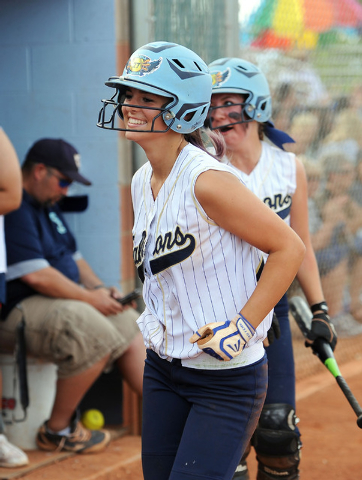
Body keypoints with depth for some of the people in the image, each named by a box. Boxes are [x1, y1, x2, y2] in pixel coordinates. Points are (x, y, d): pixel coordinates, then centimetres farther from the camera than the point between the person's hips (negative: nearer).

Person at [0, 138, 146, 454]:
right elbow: (35, 275, -24)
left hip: (63, 299, 11)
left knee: (128, 324, 4)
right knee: (95, 333, -29)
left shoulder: (48, 207, 19)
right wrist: (89, 298, -15)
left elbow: (73, 256, 24)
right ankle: (57, 431, -16)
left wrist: (101, 290, 5)